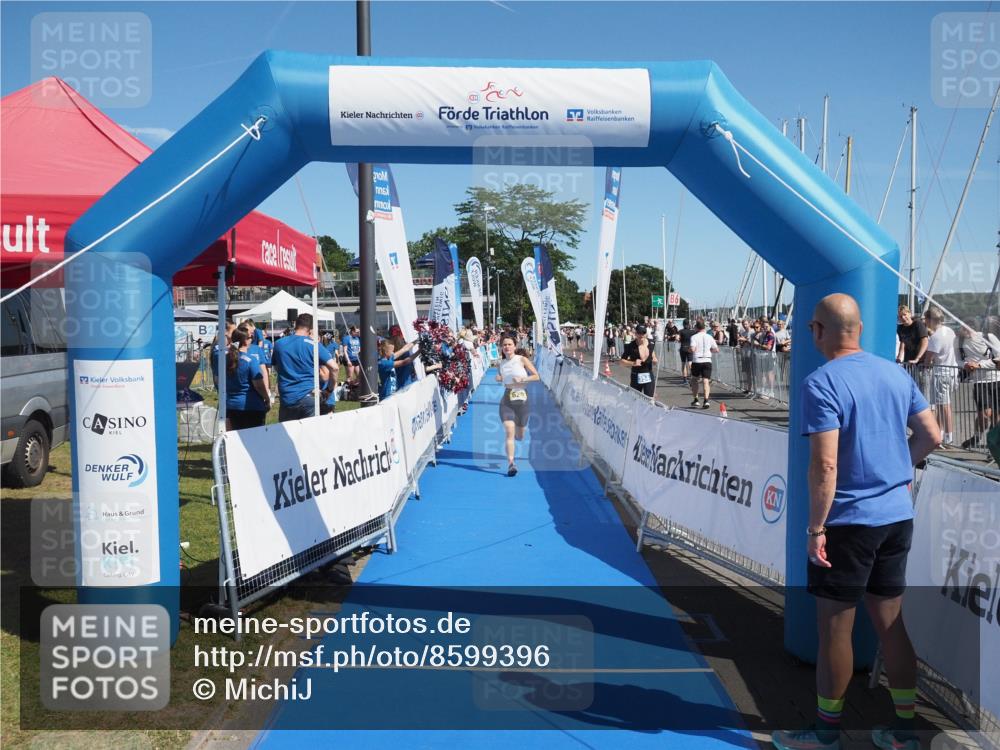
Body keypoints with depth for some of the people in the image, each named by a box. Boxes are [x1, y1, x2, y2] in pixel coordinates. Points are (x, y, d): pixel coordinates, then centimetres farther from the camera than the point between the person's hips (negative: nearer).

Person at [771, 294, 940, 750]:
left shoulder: (821, 383, -17)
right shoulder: (896, 374, 5)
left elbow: (825, 464, -22)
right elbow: (931, 436, 10)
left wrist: (815, 529, -16)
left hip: (848, 521, -7)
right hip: (897, 516, 7)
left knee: (835, 626, 6)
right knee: (890, 621, 16)